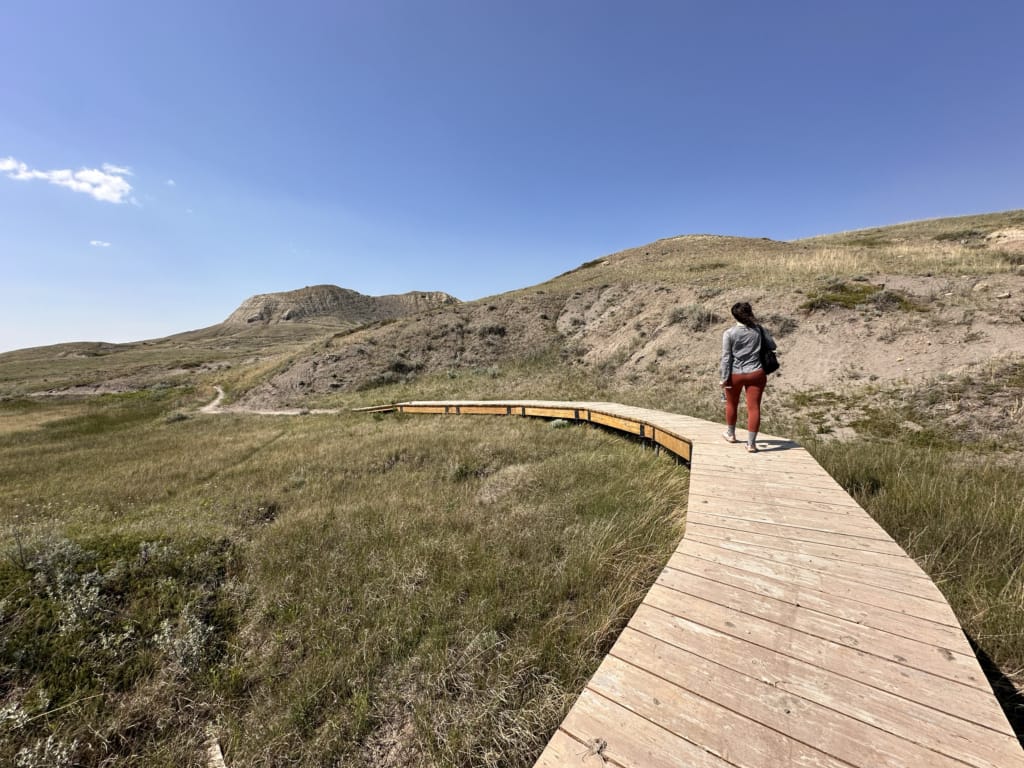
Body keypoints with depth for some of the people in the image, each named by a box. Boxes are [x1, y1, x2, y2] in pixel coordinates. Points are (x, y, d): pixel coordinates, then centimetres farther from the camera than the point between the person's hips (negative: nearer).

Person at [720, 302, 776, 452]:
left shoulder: (729, 333, -9)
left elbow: (726, 357, -10)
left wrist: (724, 378, -7)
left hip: (735, 374, -1)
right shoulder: (758, 330, -2)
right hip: (756, 373, 1)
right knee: (754, 407, 3)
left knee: (731, 404, 19)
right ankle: (751, 443, 5)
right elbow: (772, 345, 10)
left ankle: (731, 434, 36)